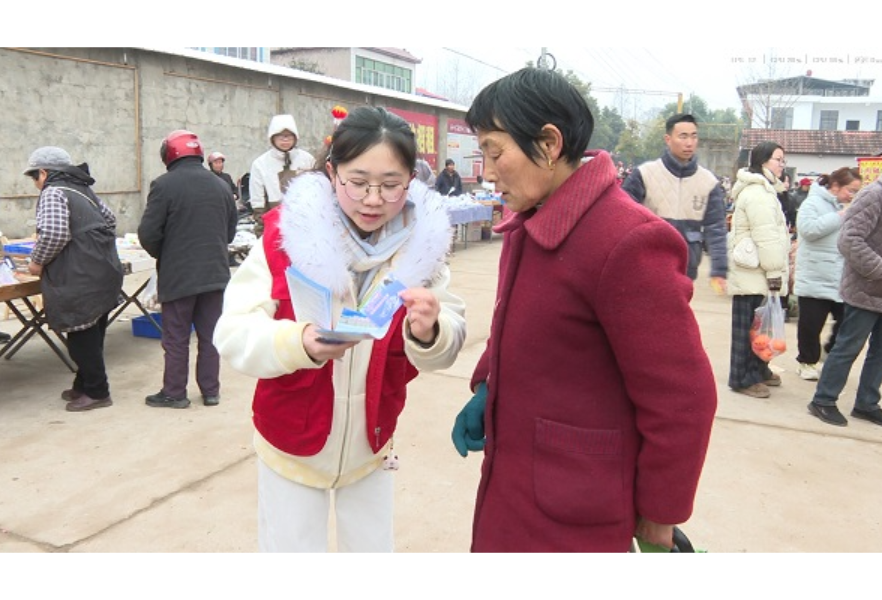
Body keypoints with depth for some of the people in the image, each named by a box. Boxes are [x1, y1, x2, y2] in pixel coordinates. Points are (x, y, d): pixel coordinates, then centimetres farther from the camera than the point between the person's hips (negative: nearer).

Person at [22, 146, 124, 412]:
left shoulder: (53, 192, -10)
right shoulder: (82, 189, 17)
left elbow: (52, 233, -22)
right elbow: (109, 218, 24)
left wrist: (37, 262, -7)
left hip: (81, 278, -9)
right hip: (103, 272, 9)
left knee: (81, 337, 0)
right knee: (91, 335, 16)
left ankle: (97, 392, 8)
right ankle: (85, 385, 28)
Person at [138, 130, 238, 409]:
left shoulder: (164, 185, -11)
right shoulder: (221, 185, 5)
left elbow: (148, 233, -12)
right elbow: (231, 232, 12)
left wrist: (162, 255, 7)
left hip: (178, 275, -4)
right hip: (215, 273, 5)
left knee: (176, 338, 6)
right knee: (210, 335, 12)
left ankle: (174, 393, 15)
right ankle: (211, 390, 18)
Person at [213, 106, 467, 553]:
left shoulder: (421, 242, -10)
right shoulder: (287, 230, -17)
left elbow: (448, 342, -12)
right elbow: (233, 333, -23)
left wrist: (429, 332, -35)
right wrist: (300, 343, -43)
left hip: (371, 446, 3)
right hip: (292, 446, -2)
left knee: (373, 544, 19)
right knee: (292, 543, 13)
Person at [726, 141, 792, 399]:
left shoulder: (761, 189, 19)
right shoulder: (757, 193, -17)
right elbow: (766, 237, -22)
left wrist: (775, 270, 25)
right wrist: (774, 271, -20)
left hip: (755, 272, 11)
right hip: (753, 272, -11)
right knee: (749, 325, -4)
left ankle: (758, 369, 30)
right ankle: (743, 378, 3)